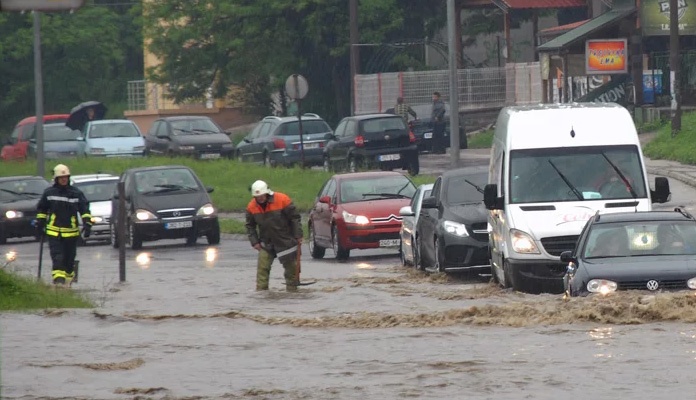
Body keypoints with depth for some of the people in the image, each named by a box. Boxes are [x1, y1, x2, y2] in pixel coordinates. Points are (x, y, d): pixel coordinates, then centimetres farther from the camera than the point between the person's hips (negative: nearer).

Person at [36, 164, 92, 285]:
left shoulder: (76, 193, 1)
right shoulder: (49, 193, 3)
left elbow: (85, 210, 2)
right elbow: (41, 209, 15)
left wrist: (87, 224, -9)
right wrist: (40, 224, 13)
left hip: (71, 232, 1)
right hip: (53, 232, -1)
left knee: (69, 259, 10)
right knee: (57, 257, -13)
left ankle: (68, 279, 27)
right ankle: (58, 280, -20)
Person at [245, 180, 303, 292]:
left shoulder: (283, 200, -18)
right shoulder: (251, 207, -8)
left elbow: (295, 218, -11)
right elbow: (250, 226, 6)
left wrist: (298, 237, -11)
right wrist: (254, 242, -3)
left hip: (285, 241, -2)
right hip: (266, 243, 2)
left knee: (291, 267, 6)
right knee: (262, 268, -8)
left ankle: (292, 290, 18)